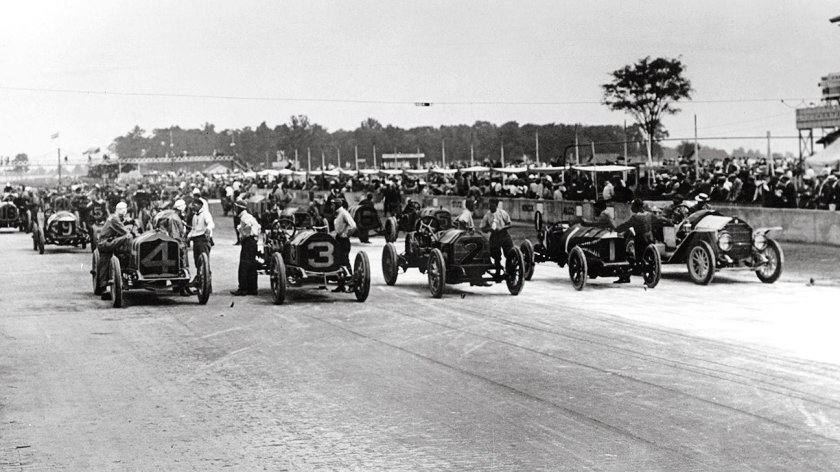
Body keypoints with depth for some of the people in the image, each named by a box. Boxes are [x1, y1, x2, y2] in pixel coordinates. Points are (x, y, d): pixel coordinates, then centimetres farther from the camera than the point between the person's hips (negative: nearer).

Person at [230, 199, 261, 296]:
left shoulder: (244, 217, -12)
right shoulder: (249, 216, 19)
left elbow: (248, 225, -33)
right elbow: (258, 227, 24)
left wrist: (244, 236, -19)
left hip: (247, 241, -10)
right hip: (253, 241, 10)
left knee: (244, 266, -9)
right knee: (251, 267, 11)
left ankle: (243, 289, -10)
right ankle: (252, 288, 14)